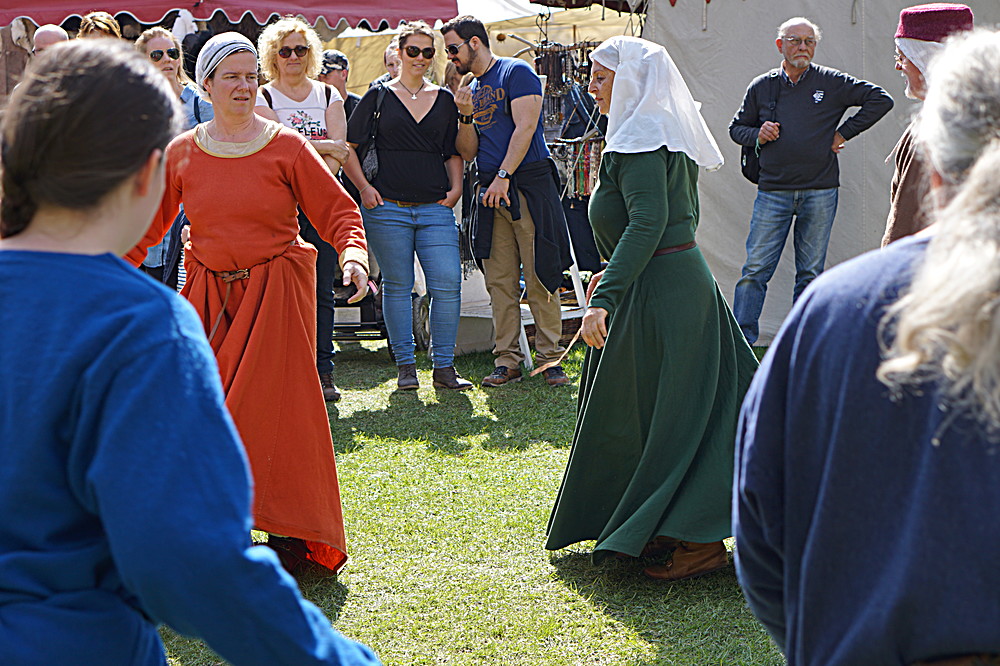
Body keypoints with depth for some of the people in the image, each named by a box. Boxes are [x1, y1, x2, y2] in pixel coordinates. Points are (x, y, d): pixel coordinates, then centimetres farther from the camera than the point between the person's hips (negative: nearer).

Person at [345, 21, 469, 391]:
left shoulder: (444, 99, 14)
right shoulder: (379, 96, 6)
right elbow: (348, 146, 6)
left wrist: (455, 189, 7)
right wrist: (364, 187, -4)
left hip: (435, 209, 2)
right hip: (388, 208, -2)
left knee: (448, 284, -7)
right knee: (397, 286, 3)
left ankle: (444, 367, 3)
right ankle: (405, 366, 13)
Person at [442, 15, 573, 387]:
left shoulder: (516, 72, 0)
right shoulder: (470, 90, 20)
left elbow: (525, 127, -11)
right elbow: (468, 153, 18)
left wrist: (503, 176, -17)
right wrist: (466, 116, 1)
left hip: (528, 185, -7)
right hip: (491, 190, 7)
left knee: (540, 279, -6)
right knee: (500, 282, 4)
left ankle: (550, 358, 0)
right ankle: (507, 360, 7)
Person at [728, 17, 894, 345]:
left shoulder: (832, 83, 2)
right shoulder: (761, 87, 7)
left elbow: (881, 99, 4)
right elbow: (736, 127, 18)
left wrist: (843, 133, 0)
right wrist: (757, 134, -4)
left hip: (820, 193, 0)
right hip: (773, 192, 1)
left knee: (810, 273, 6)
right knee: (755, 269, -5)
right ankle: (741, 340, 1)